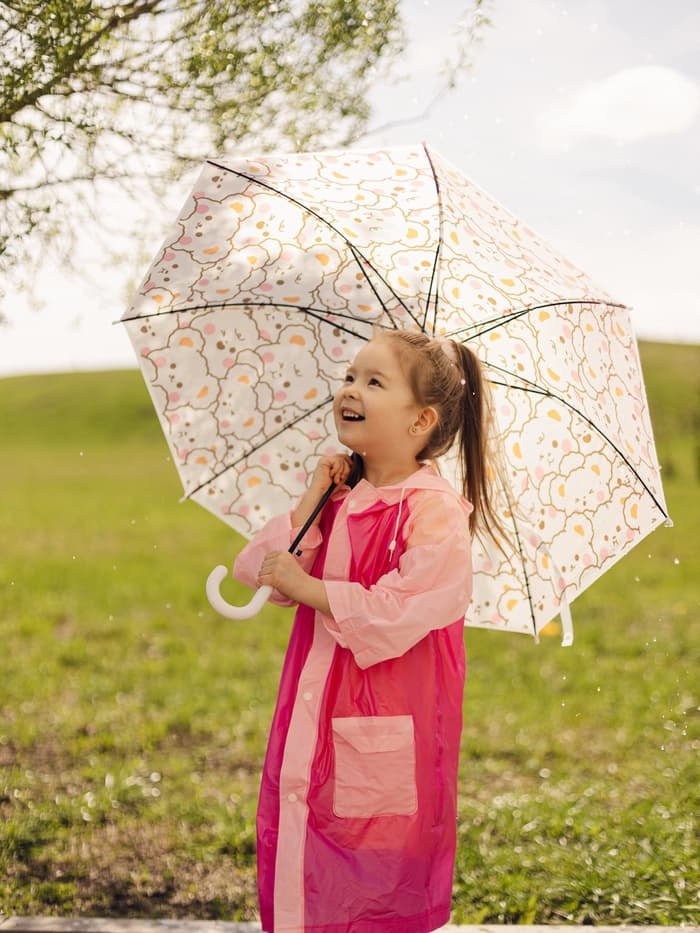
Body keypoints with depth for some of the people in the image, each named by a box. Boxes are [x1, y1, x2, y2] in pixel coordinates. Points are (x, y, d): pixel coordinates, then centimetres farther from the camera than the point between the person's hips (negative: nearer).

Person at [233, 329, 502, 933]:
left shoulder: (435, 510, -13)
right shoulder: (340, 496, 10)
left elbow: (404, 611, -23)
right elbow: (257, 571, 7)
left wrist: (309, 587, -15)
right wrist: (309, 507, -4)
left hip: (388, 739, -7)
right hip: (316, 725, 7)